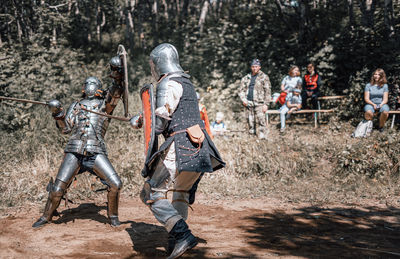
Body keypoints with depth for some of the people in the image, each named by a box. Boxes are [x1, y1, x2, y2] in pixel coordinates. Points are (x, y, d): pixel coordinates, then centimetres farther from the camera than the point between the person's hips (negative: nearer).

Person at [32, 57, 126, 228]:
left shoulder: (104, 104, 16)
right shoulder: (76, 106, 20)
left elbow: (115, 93, -4)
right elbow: (65, 128, 10)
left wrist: (117, 74, -21)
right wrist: (57, 113, -8)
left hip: (96, 153, -1)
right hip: (74, 152, 1)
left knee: (115, 184, -12)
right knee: (58, 187, -2)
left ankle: (113, 216, 8)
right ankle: (46, 217, 17)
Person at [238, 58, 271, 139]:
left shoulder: (264, 77, 3)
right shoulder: (246, 78, 15)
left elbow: (267, 91, 0)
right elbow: (241, 90, 19)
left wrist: (266, 104, -7)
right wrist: (243, 99, 0)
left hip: (259, 103, -4)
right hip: (248, 103, 4)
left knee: (260, 121, -13)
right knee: (250, 122, 5)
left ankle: (261, 137, -13)